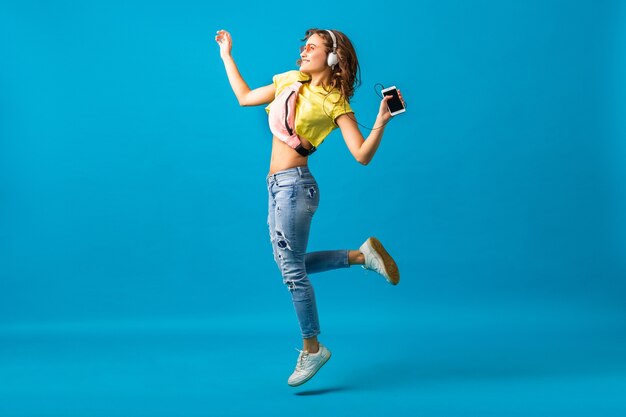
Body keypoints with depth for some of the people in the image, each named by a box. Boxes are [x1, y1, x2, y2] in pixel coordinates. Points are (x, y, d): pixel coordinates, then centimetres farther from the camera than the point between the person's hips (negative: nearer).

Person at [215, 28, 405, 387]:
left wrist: (382, 121, -27)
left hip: (294, 184, -8)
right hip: (278, 185, 8)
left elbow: (362, 155, -14)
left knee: (292, 270, -2)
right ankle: (363, 255, 21)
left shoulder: (334, 103, -7)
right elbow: (245, 98, 23)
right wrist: (227, 56, 25)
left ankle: (312, 349, 15)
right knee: (289, 264, 14)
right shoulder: (290, 81, 12)